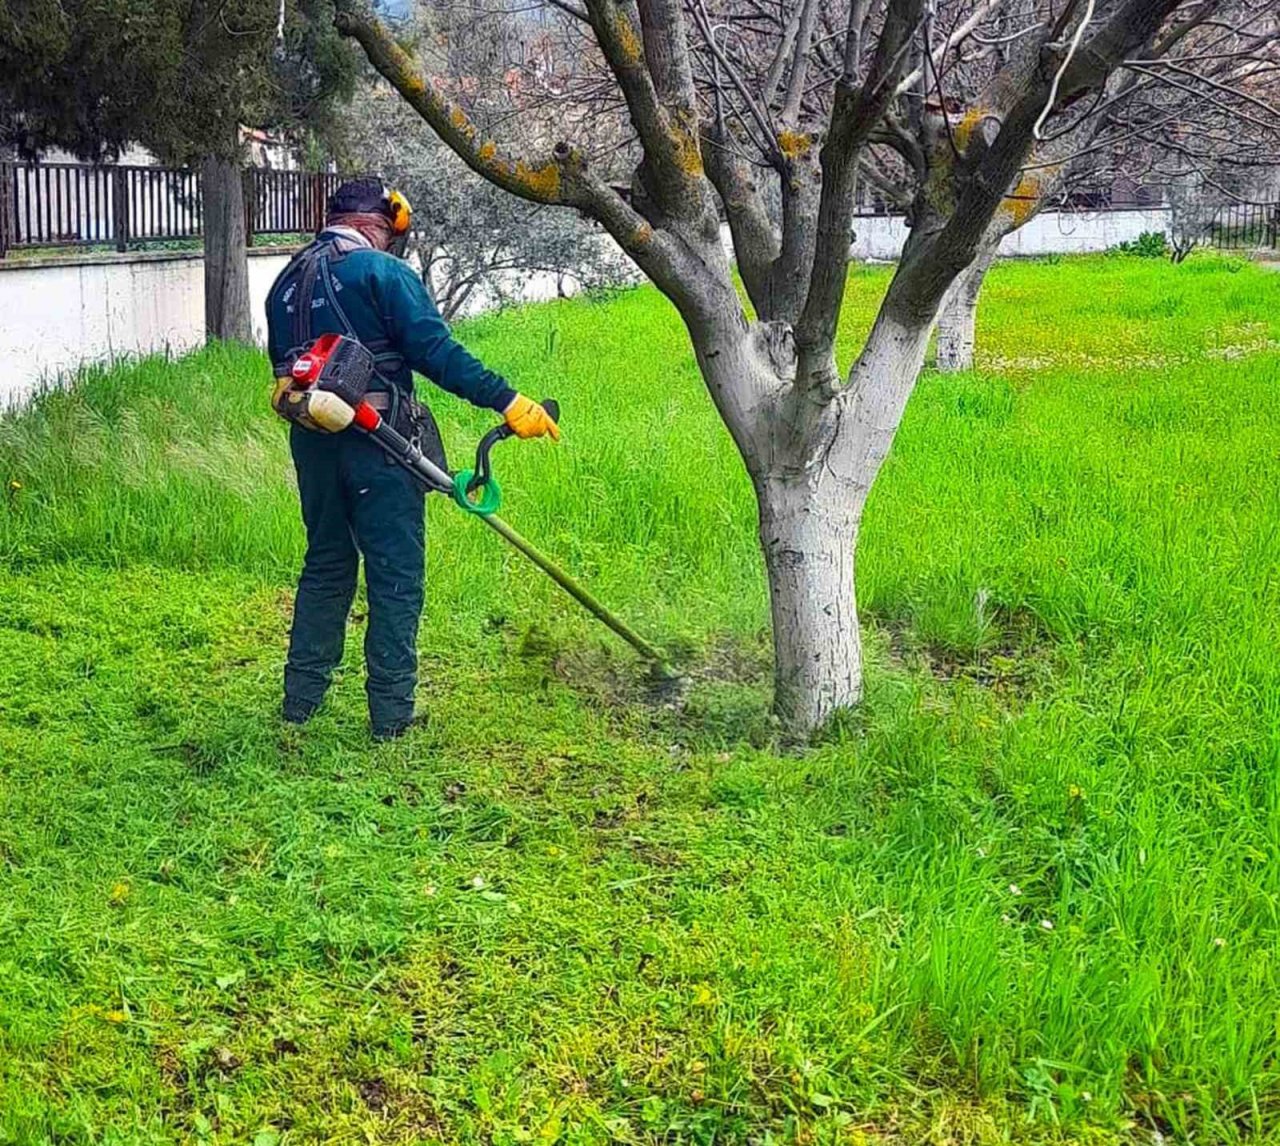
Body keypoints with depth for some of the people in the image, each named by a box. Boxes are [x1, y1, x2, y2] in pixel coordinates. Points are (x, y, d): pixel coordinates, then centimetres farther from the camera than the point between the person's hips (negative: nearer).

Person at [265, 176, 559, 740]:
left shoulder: (287, 281, 14)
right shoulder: (382, 271, -9)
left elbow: (282, 365, 18)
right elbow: (437, 351, -17)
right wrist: (507, 401, -17)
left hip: (313, 441, 7)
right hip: (376, 441, -7)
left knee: (325, 565, 19)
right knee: (396, 576, 1)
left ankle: (301, 698, 22)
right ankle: (391, 712, 3)